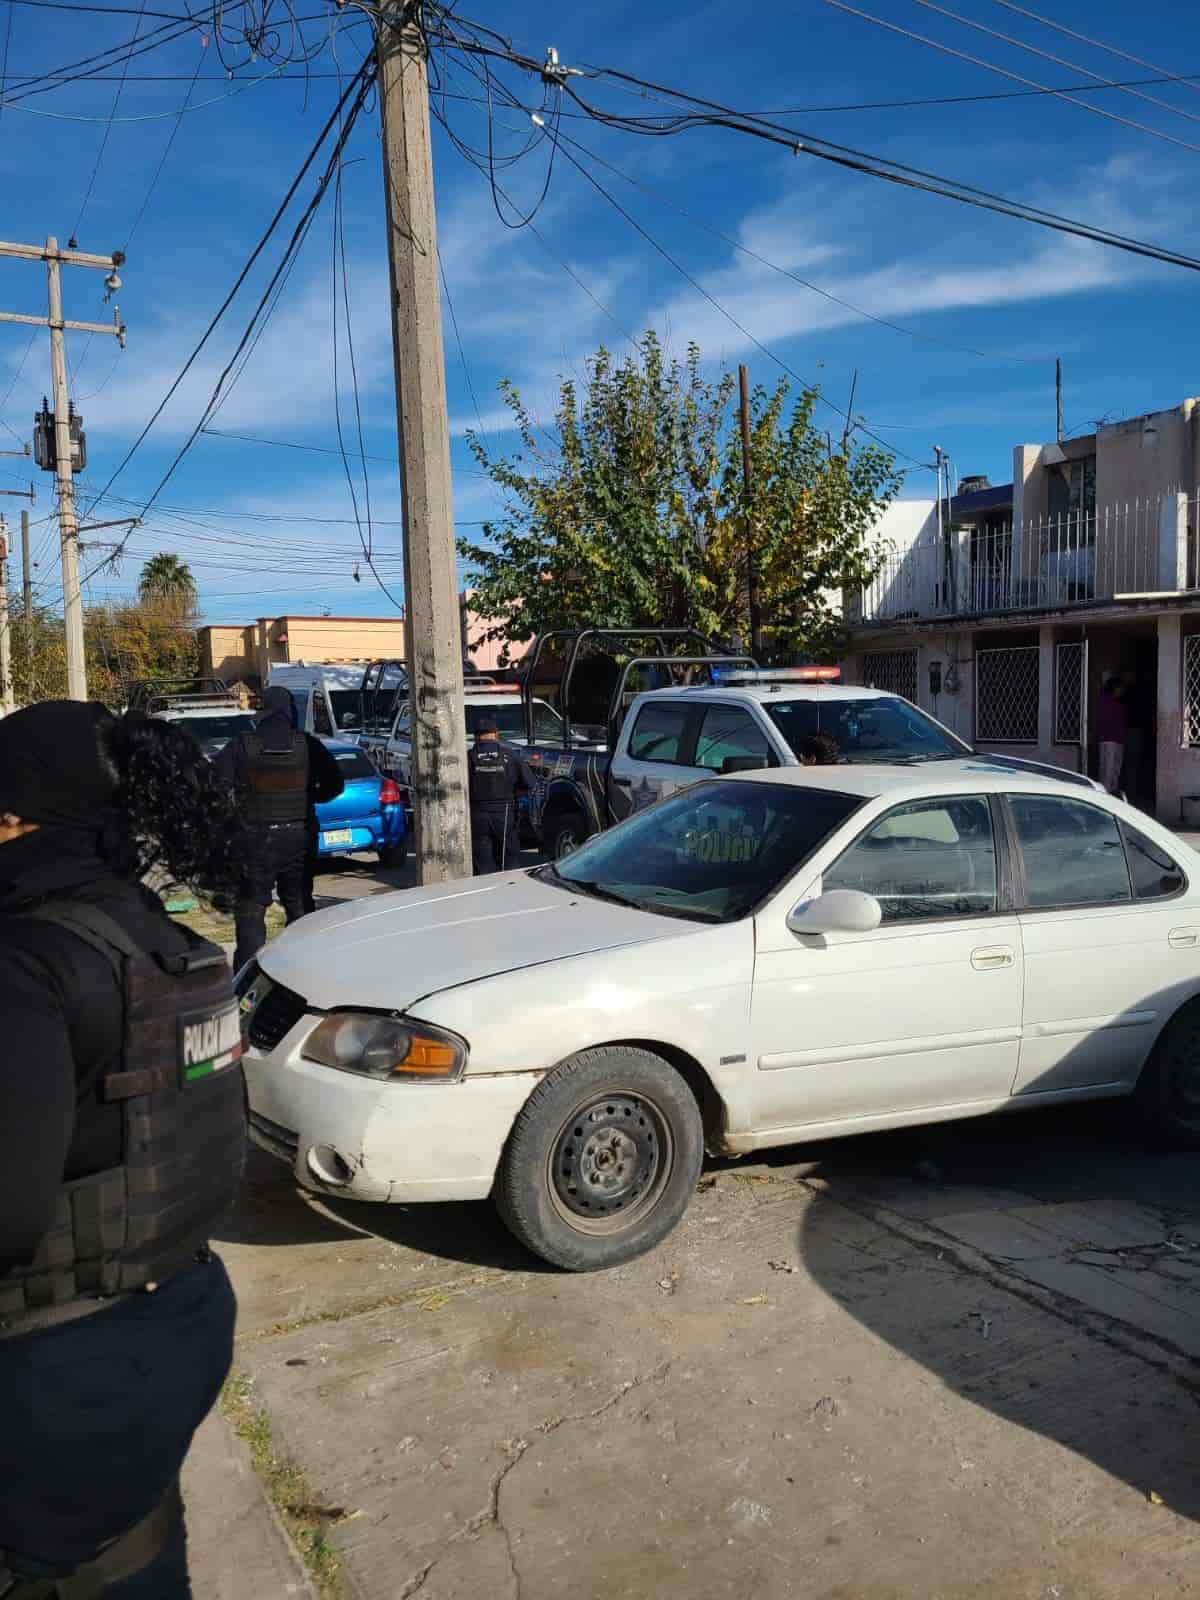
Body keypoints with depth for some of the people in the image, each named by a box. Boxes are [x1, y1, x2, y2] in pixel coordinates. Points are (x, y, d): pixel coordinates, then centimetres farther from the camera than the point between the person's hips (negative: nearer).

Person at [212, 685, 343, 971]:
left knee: (250, 910, 3)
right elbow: (334, 784, 1)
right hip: (299, 838, 2)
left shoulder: (241, 746, -8)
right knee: (300, 906, 15)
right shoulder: (308, 745, -3)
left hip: (255, 839, -2)